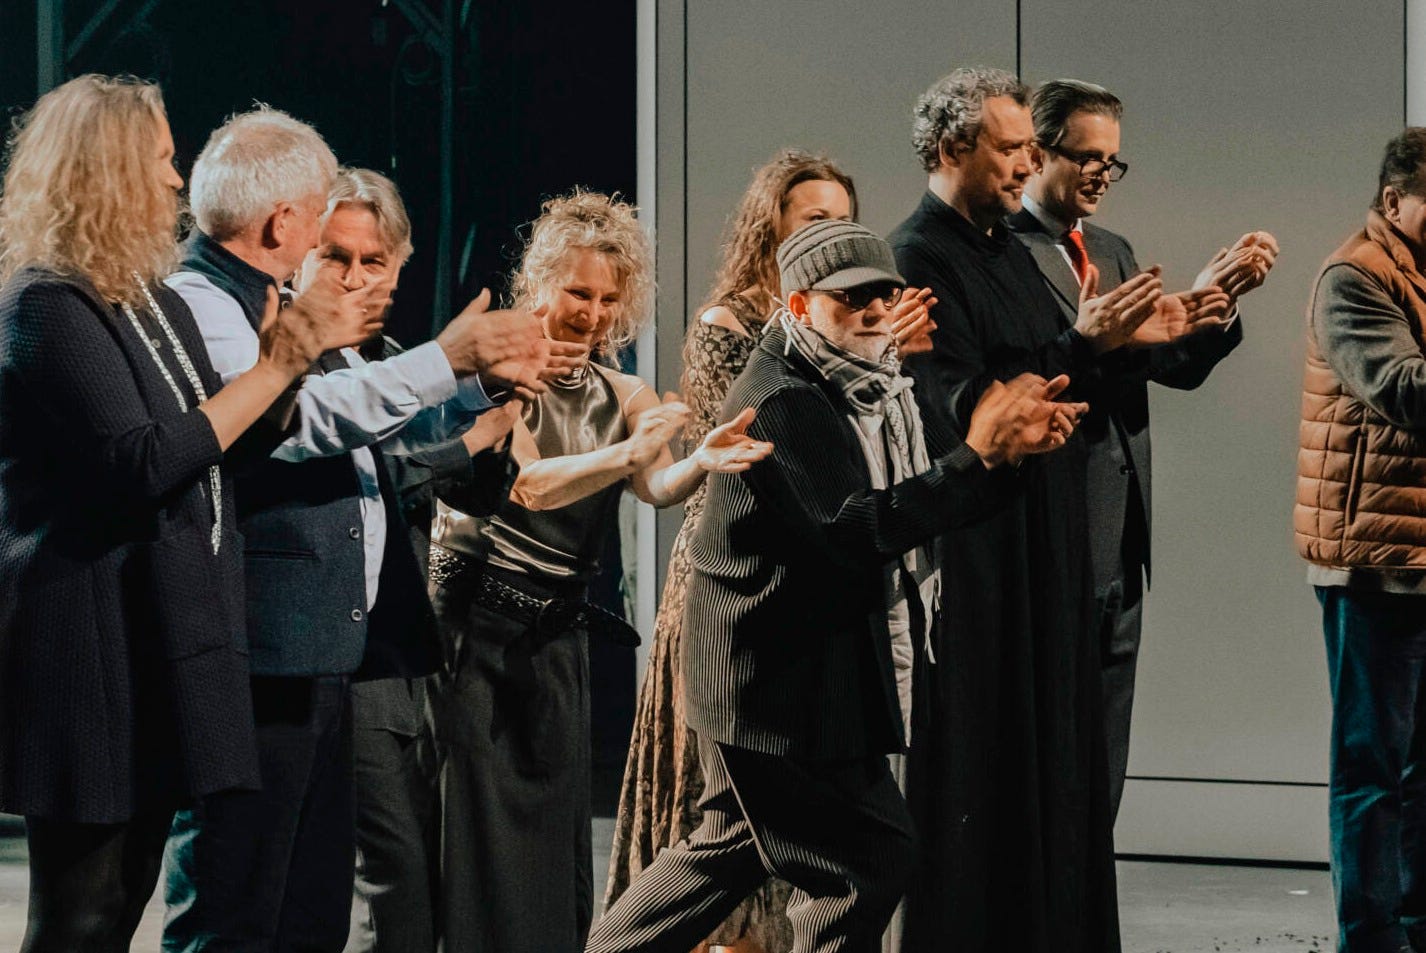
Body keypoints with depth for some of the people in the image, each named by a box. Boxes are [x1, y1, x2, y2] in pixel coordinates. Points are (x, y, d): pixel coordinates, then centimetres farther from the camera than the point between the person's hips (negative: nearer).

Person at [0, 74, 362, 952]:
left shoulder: (152, 303, 16)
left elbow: (208, 439, 21)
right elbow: (144, 463, -20)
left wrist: (294, 355, 9)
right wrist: (271, 371, -15)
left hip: (158, 641, 9)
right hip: (91, 642, -9)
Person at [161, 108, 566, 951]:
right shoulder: (196, 307, -12)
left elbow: (375, 421, 31)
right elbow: (299, 418, -25)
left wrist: (483, 382, 19)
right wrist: (445, 357, -22)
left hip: (322, 659, 10)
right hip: (257, 660, -10)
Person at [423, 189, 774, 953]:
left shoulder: (622, 397, 9)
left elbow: (658, 488, -11)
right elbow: (526, 485, -23)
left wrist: (701, 462, -34)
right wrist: (626, 452, -39)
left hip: (555, 633, 6)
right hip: (475, 623, -6)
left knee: (557, 827, 6)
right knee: (484, 831, -6)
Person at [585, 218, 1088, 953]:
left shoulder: (865, 388, 11)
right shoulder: (783, 403, -20)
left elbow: (925, 491, 8)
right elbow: (852, 527, -29)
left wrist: (1011, 441, -12)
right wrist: (979, 456, -32)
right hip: (784, 680, -10)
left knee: (735, 848, 20)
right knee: (869, 858, -5)